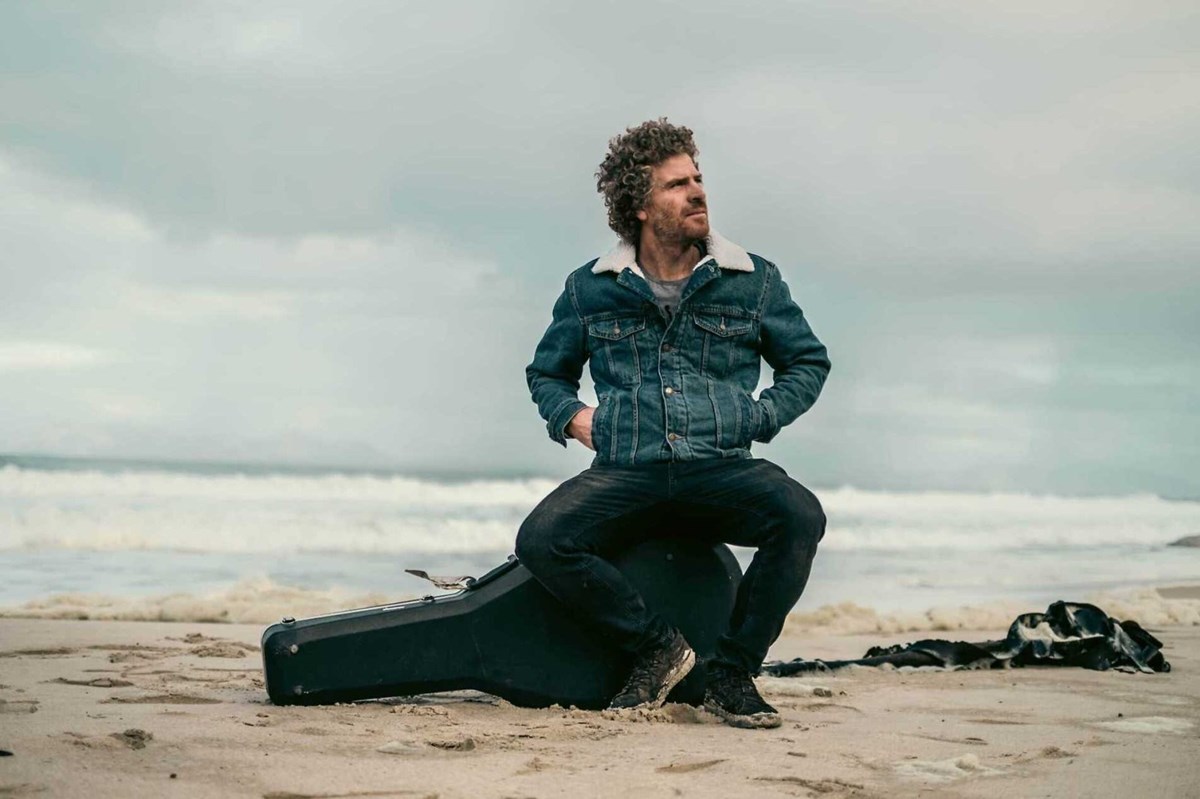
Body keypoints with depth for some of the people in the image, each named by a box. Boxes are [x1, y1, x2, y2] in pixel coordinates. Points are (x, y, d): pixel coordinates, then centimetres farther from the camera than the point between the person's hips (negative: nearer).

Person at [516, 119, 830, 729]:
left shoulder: (754, 281, 10)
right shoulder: (589, 290, 11)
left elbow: (808, 361, 22)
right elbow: (546, 373, 27)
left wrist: (760, 417, 5)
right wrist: (571, 416, 5)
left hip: (721, 469, 0)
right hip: (625, 472, 1)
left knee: (800, 516, -32)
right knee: (540, 541, -28)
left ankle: (732, 674, -13)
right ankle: (655, 645, -7)